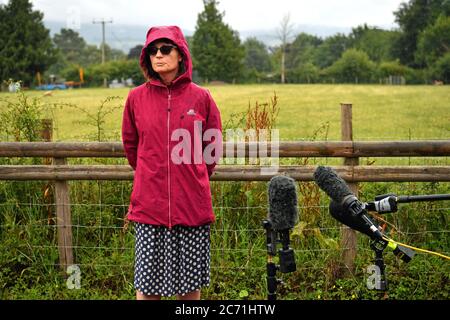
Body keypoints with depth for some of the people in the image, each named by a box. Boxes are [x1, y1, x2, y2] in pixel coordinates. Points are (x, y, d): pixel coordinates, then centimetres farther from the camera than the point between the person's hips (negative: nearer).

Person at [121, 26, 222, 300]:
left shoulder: (201, 97, -1)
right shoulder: (137, 98, 1)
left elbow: (213, 146, 11)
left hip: (192, 204, 0)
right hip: (149, 203, 0)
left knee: (191, 285, 10)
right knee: (147, 284, 4)